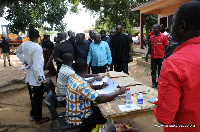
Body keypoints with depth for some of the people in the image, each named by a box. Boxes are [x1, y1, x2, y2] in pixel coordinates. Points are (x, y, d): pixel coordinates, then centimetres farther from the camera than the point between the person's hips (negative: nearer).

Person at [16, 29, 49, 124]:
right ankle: (38, 118, 24)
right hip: (36, 76, -8)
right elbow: (36, 66, -28)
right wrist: (41, 79, -21)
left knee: (35, 95, 26)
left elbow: (18, 51, 20)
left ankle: (33, 113, 43)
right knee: (38, 97, 8)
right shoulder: (37, 48, -26)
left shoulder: (24, 44, -2)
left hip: (30, 73, 8)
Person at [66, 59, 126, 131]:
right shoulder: (81, 84, -32)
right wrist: (119, 92, -24)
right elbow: (100, 99, -34)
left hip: (73, 113, 9)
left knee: (99, 111, 21)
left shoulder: (72, 77, -3)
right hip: (78, 119, -8)